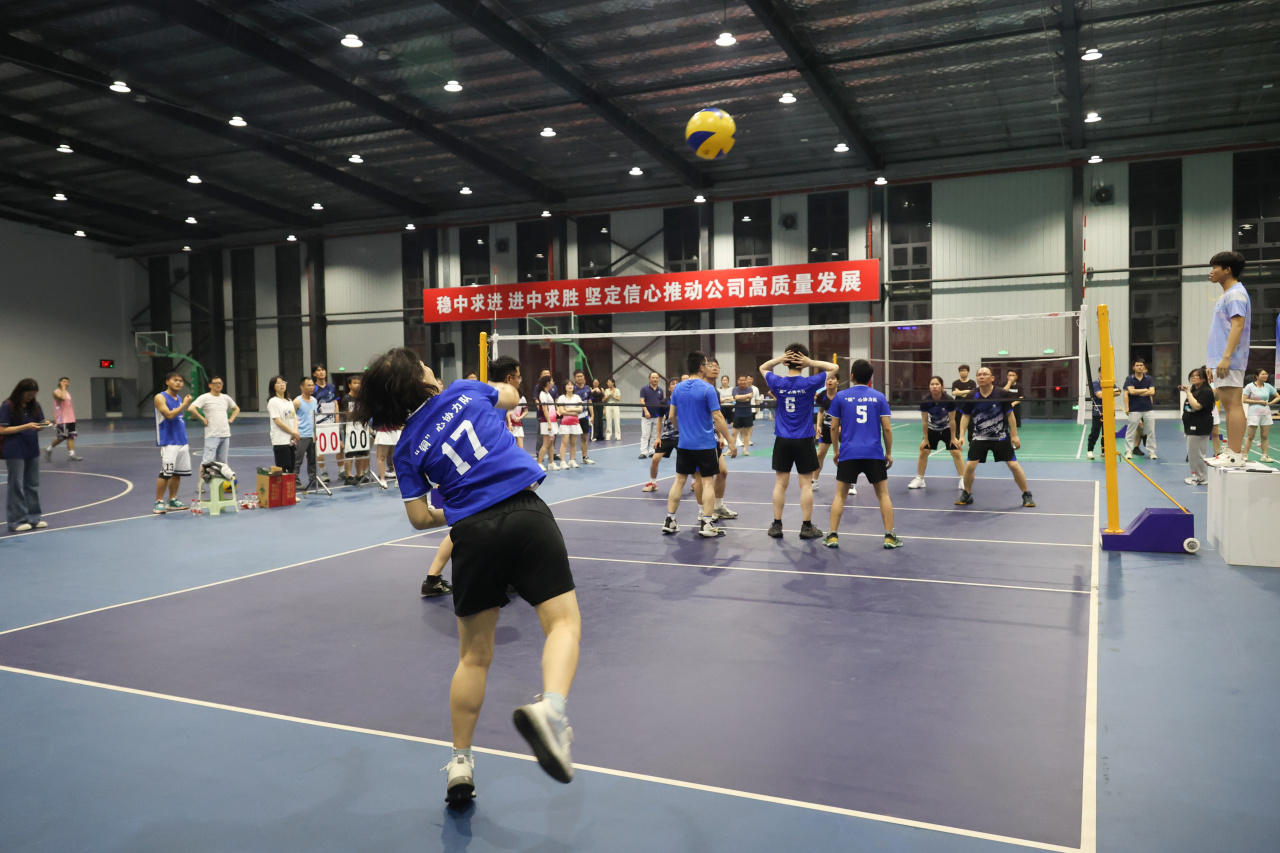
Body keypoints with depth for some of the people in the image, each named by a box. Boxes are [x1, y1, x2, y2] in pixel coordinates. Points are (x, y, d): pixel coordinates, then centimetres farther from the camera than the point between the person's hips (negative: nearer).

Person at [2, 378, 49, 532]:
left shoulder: (35, 406, 7)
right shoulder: (8, 406, -9)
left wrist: (44, 425, -11)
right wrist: (26, 426, -21)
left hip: (32, 450, 6)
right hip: (15, 452, -6)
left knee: (33, 485, 9)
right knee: (16, 486, -2)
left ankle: (33, 518, 16)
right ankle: (16, 521, 2)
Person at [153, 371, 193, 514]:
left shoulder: (179, 399, 16)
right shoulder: (160, 397, -7)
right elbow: (169, 415, -19)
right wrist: (184, 404, -14)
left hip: (181, 441, 8)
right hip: (168, 442, -8)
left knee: (177, 472, 10)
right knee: (165, 473, -10)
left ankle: (173, 500, 18)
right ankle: (159, 502, -2)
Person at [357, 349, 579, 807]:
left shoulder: (408, 449, 8)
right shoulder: (465, 390, 9)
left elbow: (420, 517, 8)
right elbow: (510, 396, 29)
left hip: (472, 533, 2)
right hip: (526, 511, -1)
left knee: (474, 656, 14)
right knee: (563, 621, -3)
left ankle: (460, 762, 21)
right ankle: (549, 707, -31)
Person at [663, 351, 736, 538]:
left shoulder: (678, 388, 4)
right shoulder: (707, 389, -13)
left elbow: (672, 415, 10)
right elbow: (718, 418, -15)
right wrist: (730, 442, -10)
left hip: (684, 443, 5)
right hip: (705, 444, -5)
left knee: (679, 480, 11)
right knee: (707, 481, 2)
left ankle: (669, 521, 14)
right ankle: (706, 524, 1)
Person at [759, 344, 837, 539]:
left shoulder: (777, 382, -3)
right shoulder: (809, 383, -9)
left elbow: (762, 368, 18)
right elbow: (833, 368, 4)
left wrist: (778, 359, -1)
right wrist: (811, 363, -8)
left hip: (782, 441, 2)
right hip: (803, 441, -2)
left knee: (780, 483, 8)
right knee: (806, 484, 4)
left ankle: (777, 525, 12)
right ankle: (807, 527, 8)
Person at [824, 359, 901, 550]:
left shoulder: (840, 396, 2)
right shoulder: (879, 397, 3)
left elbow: (834, 428, 5)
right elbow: (887, 428, 1)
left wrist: (836, 450, 17)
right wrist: (889, 453, 12)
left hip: (848, 454, 0)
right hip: (874, 453, 0)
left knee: (839, 494, 11)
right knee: (883, 494, 12)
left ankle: (832, 536, 7)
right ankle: (890, 536, 9)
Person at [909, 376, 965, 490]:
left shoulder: (949, 400, -26)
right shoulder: (925, 402, -23)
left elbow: (952, 420, -17)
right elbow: (924, 421, -13)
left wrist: (953, 437, -10)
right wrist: (926, 438, -8)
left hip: (947, 429, -2)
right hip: (932, 429, 2)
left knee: (956, 453, -9)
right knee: (923, 452, -1)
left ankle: (963, 480, 1)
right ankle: (919, 480, 13)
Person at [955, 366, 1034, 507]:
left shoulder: (1001, 394, -11)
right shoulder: (971, 396, -7)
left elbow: (1010, 415, -3)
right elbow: (966, 416, 3)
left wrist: (1014, 435, -5)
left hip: (1001, 437, -1)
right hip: (979, 437, 1)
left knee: (1014, 465, -3)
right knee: (970, 466, -8)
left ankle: (1027, 495, 14)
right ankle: (966, 495, 14)